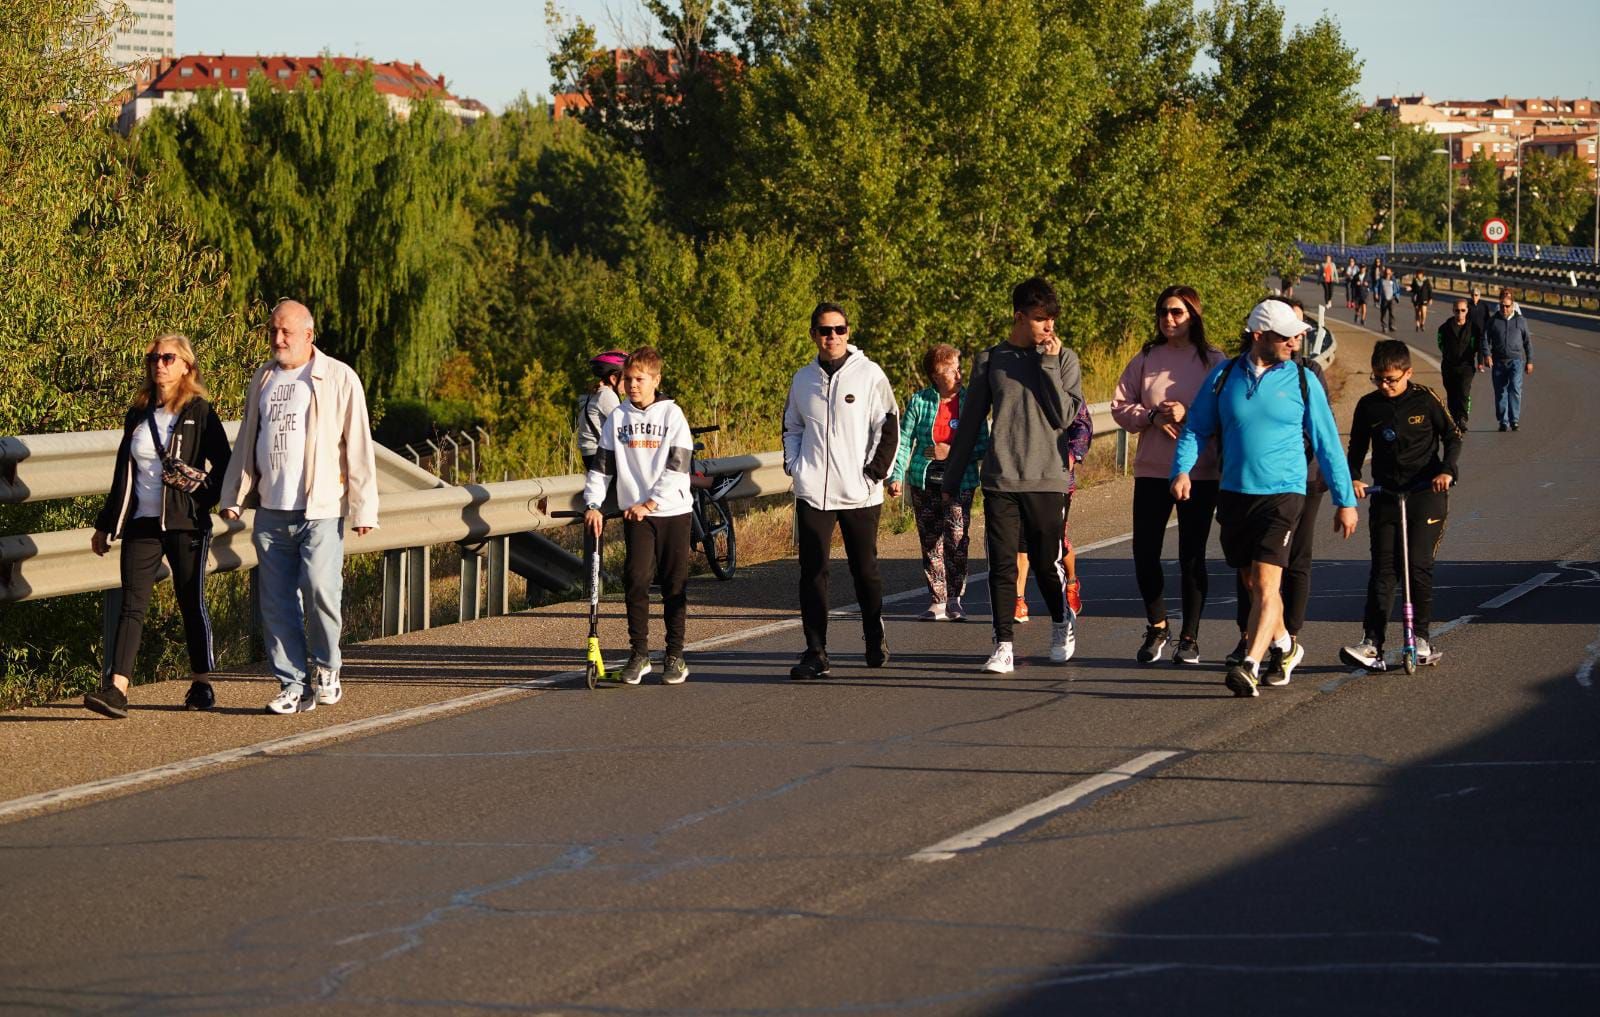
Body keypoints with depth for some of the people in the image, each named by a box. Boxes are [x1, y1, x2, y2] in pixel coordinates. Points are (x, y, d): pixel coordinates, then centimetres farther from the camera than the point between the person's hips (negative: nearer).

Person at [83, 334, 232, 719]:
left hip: (186, 525, -4)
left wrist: (201, 485, -17)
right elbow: (123, 474, 18)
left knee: (191, 603, 6)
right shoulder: (138, 414, 12)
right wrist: (106, 525, 20)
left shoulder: (200, 413, -1)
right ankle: (116, 689, -15)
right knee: (132, 605, -6)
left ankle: (201, 684, 20)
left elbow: (224, 468, 1)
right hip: (142, 524, 4)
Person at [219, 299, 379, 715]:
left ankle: (326, 667, 6)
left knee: (320, 590, -16)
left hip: (321, 510, -5)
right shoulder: (263, 379, 16)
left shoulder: (339, 379, 1)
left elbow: (359, 448, -2)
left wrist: (363, 507, -7)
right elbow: (246, 443, 22)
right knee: (277, 603, 1)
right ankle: (294, 685, 7)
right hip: (270, 512, 5)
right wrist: (233, 497, 15)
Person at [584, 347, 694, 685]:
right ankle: (638, 653, -1)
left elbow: (678, 466, -7)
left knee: (675, 585, 2)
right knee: (636, 580, -10)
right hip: (635, 513, 2)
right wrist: (593, 505, -4)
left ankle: (675, 655, 10)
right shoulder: (618, 418, 7)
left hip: (673, 510, -1)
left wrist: (650, 502, -15)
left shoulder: (672, 415, -1)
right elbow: (602, 465, 8)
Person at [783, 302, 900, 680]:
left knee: (865, 571, 7)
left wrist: (874, 474, -7)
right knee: (812, 573, -5)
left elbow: (889, 429, 0)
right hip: (812, 493, 2)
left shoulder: (869, 374, -1)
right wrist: (793, 465, 7)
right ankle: (815, 653, -4)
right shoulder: (803, 379, 10)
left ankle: (875, 637, 29)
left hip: (860, 494, -2)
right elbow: (791, 427, 23)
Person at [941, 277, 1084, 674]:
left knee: (1047, 563, 5)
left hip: (1047, 480, -1)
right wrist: (952, 478, 11)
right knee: (1002, 564, -3)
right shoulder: (991, 360, 7)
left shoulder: (1064, 360, 4)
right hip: (1000, 480, 1)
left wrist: (1049, 363, -11)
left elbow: (1066, 416, -8)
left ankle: (1061, 627, 29)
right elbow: (971, 423, 12)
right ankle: (1003, 647, 0)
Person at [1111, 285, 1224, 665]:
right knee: (1145, 553, 2)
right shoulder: (1145, 359, 7)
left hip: (1199, 473, -3)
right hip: (1151, 472, 3)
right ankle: (1157, 628, 20)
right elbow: (1121, 406, 5)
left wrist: (1187, 414, -19)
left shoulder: (1213, 361, -1)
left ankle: (1190, 637, 13)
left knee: (1192, 557, 2)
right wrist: (1153, 415, -12)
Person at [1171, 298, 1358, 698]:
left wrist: (1345, 500, 5)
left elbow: (1327, 444, 5)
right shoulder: (1224, 376, 4)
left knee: (1266, 581, -17)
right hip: (1234, 495, 3)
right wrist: (1183, 470, -9)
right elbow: (1196, 427, 9)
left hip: (1282, 493, -3)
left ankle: (1250, 667, -24)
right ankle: (1284, 647, 38)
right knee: (1252, 584, 14)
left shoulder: (1301, 381, 0)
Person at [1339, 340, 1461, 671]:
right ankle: (1371, 643, -8)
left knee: (1418, 566, -7)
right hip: (1385, 495, 3)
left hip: (1426, 493, -2)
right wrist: (1352, 478, -2)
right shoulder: (1368, 406, 5)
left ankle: (1420, 639, 4)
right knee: (1382, 569, -4)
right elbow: (1357, 448, 15)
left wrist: (1448, 470, -11)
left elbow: (1452, 436, 4)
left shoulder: (1424, 400, -2)